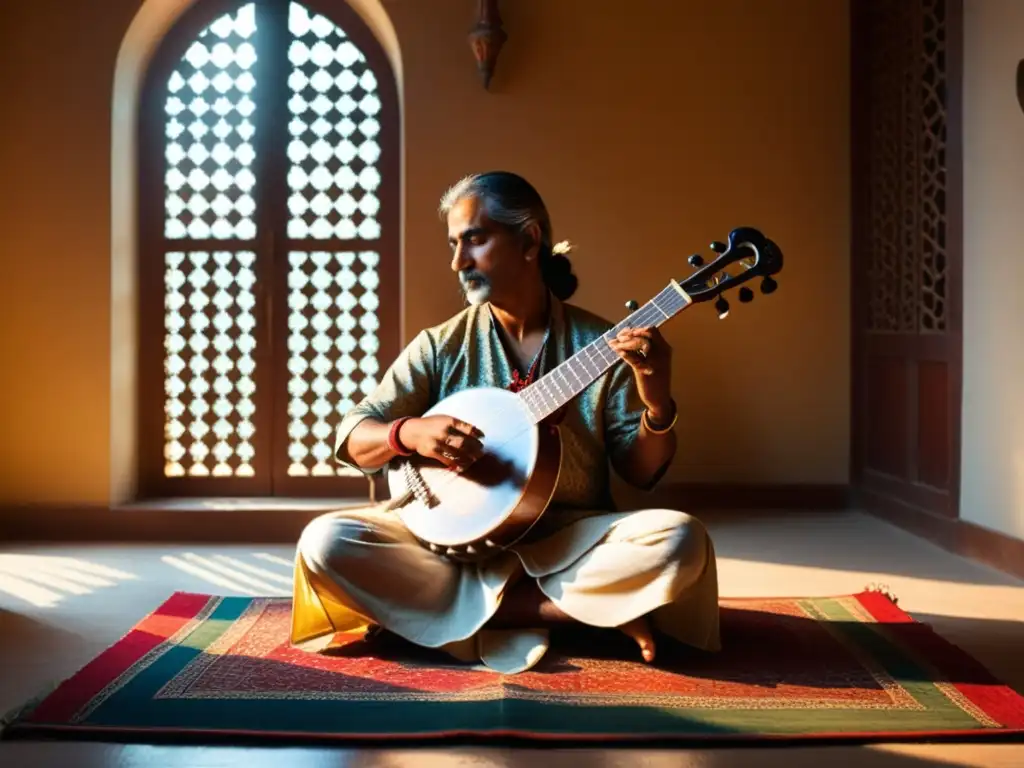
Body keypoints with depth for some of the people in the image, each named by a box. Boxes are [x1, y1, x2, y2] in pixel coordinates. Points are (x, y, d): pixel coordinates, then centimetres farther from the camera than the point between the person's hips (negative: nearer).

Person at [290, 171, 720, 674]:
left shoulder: (600, 344, 1)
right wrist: (409, 433, -19)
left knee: (681, 541, -29)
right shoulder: (440, 347, 4)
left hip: (565, 537, -1)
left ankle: (487, 611, -17)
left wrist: (657, 406, -20)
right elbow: (351, 438, 2)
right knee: (324, 542, -24)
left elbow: (639, 472, 1)